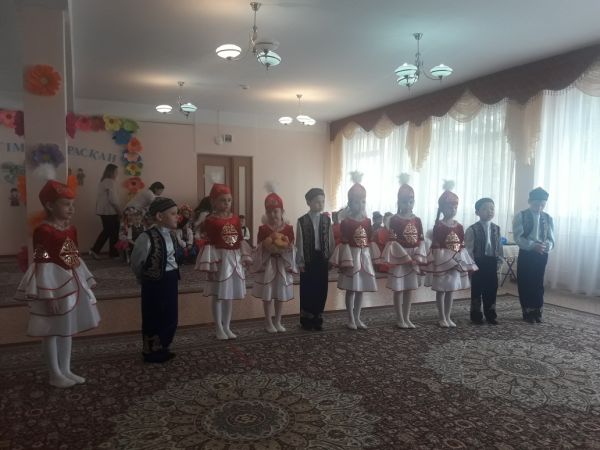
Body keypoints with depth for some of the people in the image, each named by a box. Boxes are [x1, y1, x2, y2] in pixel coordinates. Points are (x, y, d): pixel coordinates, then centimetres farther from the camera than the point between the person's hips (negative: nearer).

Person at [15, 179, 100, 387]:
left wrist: (84, 284, 15)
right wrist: (48, 295, -21)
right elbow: (42, 266, -19)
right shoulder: (43, 231, -18)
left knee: (68, 330, 16)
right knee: (52, 332, 6)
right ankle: (55, 375, 19)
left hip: (72, 283, 8)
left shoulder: (71, 229, 6)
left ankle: (65, 370, 28)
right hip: (53, 285, -8)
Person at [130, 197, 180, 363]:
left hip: (170, 281, 8)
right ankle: (151, 352, 23)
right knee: (154, 318, 6)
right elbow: (136, 262, -10)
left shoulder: (170, 235, 5)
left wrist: (173, 277, 14)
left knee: (170, 318, 16)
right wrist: (146, 279, 4)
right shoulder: (147, 237, -21)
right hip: (155, 283, -8)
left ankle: (161, 348, 33)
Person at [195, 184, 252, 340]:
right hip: (219, 259, -5)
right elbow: (209, 244, -11)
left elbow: (241, 240, 10)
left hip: (234, 258, 5)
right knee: (218, 295, 4)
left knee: (230, 294, 12)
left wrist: (245, 257, 6)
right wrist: (210, 264, -15)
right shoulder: (210, 220, -9)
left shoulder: (235, 219, 6)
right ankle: (219, 328, 16)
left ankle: (227, 327, 24)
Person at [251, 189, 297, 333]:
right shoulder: (263, 229, -4)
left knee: (281, 294, 11)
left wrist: (286, 247, -19)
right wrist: (266, 247, -21)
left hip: (283, 263, 2)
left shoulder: (288, 228, -1)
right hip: (267, 263, -2)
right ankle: (268, 322, 18)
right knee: (267, 295, 4)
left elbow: (292, 247, 1)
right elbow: (258, 248, -2)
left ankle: (278, 321, 24)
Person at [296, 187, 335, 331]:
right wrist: (300, 262, -7)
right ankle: (306, 319, 17)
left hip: (322, 258, 3)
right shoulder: (302, 221, -4)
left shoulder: (327, 220, 5)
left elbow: (331, 241, 6)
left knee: (321, 289, 7)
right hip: (308, 259, -3)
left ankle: (317, 318, 20)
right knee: (307, 289, 4)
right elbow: (299, 243, -4)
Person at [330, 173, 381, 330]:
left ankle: (357, 317, 21)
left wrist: (373, 258, 7)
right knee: (351, 289, 1)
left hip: (365, 256, 5)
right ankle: (351, 319, 13)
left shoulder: (368, 221, 6)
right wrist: (346, 261, -14)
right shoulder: (346, 221, -9)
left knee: (361, 289, 11)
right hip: (352, 256, -5)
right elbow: (344, 242, -10)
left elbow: (370, 240, 10)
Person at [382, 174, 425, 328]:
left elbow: (421, 240, 4)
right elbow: (393, 241, -13)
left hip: (414, 257, 5)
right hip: (399, 257, -5)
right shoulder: (395, 219, -8)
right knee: (399, 289, 2)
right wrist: (406, 256, -17)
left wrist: (418, 256, -10)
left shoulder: (417, 220, 6)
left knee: (410, 288, 10)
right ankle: (400, 319, 12)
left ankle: (407, 318, 20)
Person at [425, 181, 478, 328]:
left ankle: (448, 317, 21)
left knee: (451, 289, 11)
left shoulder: (459, 227, 5)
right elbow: (436, 246, -12)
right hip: (442, 261, -5)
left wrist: (465, 262, 5)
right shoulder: (439, 226, -11)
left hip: (457, 261, 6)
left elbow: (462, 246, 8)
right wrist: (437, 262, -17)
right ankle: (442, 318, 13)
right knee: (441, 290, 3)